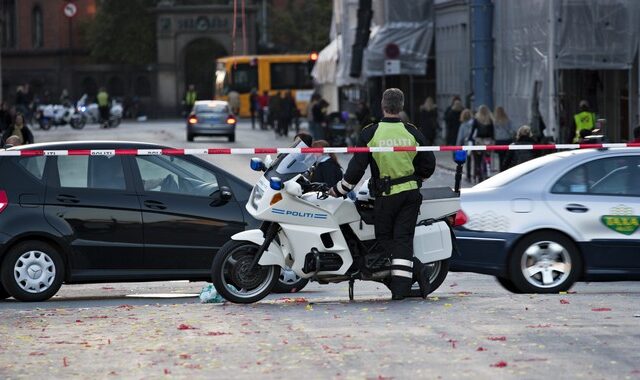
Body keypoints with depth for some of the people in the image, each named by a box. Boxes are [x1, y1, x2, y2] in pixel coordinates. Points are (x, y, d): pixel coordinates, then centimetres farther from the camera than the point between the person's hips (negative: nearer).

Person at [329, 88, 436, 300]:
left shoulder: (370, 133, -8)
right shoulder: (412, 133, 0)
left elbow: (356, 168, -8)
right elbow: (428, 164, 6)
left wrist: (338, 191, 4)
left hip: (385, 195, -2)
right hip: (411, 194, 2)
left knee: (385, 238, 11)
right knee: (403, 238, 2)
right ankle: (401, 288, -5)